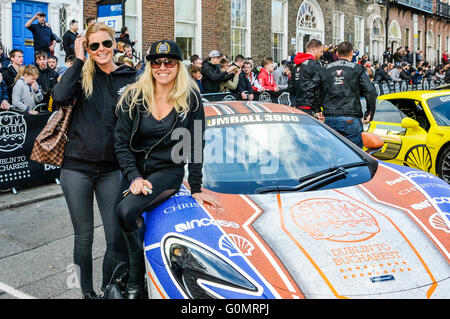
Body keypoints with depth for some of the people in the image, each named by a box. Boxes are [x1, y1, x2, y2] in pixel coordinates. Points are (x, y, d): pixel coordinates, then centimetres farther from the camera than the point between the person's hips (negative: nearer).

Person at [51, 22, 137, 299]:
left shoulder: (130, 79, 3)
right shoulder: (82, 74, 2)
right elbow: (60, 96, -18)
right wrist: (79, 60, -12)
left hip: (111, 169, 1)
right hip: (77, 167, 0)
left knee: (117, 237, 1)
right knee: (84, 237, 9)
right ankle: (87, 291, 26)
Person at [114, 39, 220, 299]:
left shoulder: (190, 98, -6)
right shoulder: (134, 96, -1)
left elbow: (195, 145, -3)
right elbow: (122, 142, -2)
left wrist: (196, 189, -2)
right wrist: (134, 177, -15)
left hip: (168, 171, -4)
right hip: (135, 170, 4)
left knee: (126, 210, -27)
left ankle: (136, 281, -11)